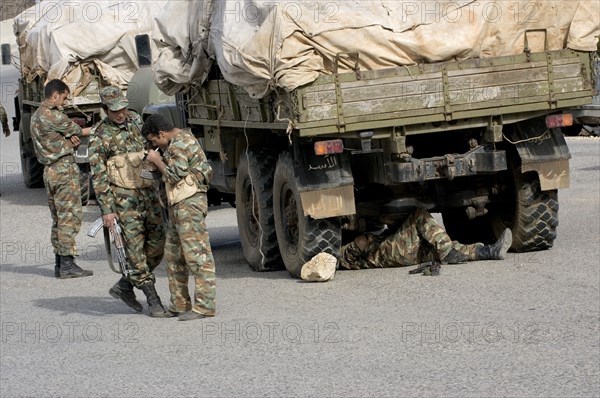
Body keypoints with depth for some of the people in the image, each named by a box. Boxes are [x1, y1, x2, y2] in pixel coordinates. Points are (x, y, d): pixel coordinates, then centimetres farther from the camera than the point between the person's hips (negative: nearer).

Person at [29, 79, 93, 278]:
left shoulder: (37, 116, 17)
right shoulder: (53, 116, -14)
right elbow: (77, 131, -4)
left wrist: (70, 140, -4)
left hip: (49, 170, 10)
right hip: (64, 168, -10)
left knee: (59, 218, 13)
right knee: (70, 217, -8)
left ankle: (59, 262, 14)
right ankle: (67, 264, -10)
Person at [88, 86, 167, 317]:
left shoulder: (136, 121, 9)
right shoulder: (100, 136, -7)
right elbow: (98, 177, -9)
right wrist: (106, 210, -15)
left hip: (148, 192, 6)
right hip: (124, 197, -6)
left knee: (157, 246, 5)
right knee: (135, 248, -5)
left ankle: (124, 287, 18)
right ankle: (153, 300, -1)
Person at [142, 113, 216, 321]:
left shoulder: (179, 144, -14)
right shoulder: (181, 139, 19)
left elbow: (176, 174, -17)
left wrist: (157, 160, -6)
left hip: (189, 203, -11)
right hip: (179, 205, 11)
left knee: (197, 253, -10)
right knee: (174, 255, 14)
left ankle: (204, 305, -12)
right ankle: (180, 304, 19)